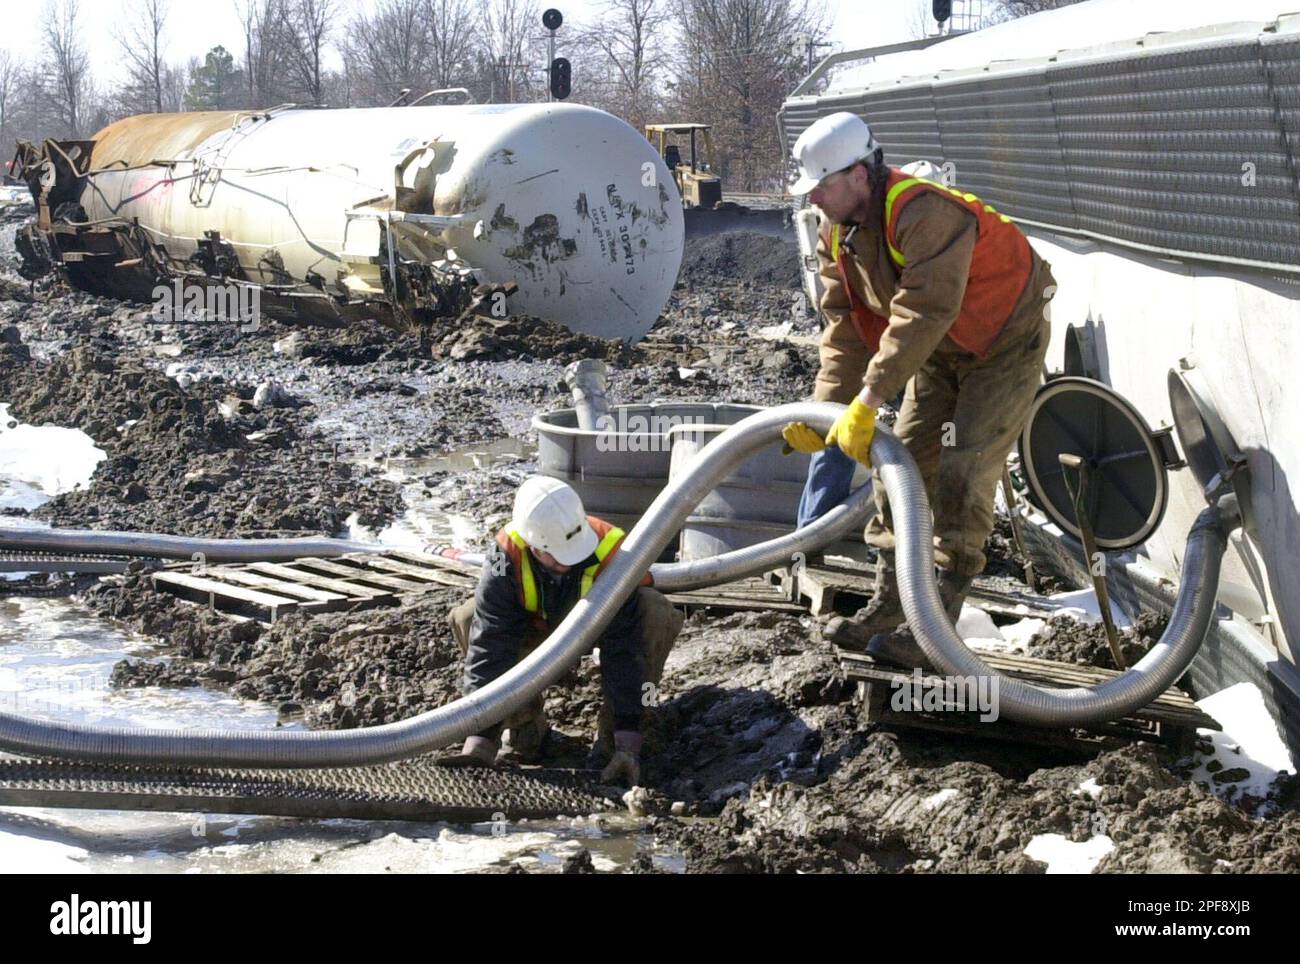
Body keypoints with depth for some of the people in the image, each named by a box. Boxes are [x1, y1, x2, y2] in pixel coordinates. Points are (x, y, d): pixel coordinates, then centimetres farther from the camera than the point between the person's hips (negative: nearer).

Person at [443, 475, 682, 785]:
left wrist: (628, 741, -43)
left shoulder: (611, 554, -38)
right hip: (539, 625, 2)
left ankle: (613, 733, -18)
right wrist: (481, 739, -42)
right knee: (467, 620, -25)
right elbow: (489, 648, -35)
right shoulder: (506, 556, -35)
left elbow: (623, 653, -38)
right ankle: (525, 724, -8)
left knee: (657, 616, -35)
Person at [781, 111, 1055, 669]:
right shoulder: (837, 235, -5)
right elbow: (844, 331, -4)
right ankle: (889, 607, 12)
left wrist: (867, 401, -43)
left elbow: (923, 313, -41)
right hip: (941, 353, 9)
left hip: (1005, 344, -8)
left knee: (962, 474, -17)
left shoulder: (925, 214, -34)